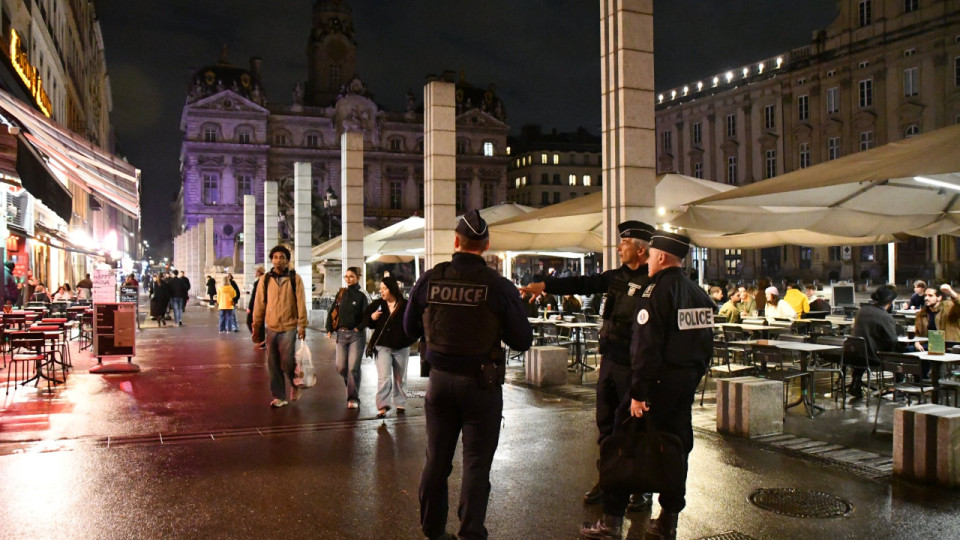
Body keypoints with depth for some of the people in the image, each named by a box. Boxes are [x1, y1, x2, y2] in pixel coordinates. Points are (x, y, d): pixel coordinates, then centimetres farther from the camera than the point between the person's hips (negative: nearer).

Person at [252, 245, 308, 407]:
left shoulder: (295, 278, -2)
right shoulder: (265, 279, 4)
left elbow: (301, 303, -4)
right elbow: (259, 305, 5)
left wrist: (302, 325, -9)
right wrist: (256, 328, 6)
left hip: (289, 327, -3)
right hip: (271, 328, 3)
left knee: (288, 361, -8)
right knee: (273, 364, 6)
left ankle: (295, 385, 21)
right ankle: (279, 396, 17)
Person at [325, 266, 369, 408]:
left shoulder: (361, 295, -1)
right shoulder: (341, 294, 10)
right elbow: (332, 312, 11)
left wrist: (359, 328, -15)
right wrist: (329, 329, 2)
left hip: (356, 335, -4)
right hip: (341, 334, 4)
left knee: (353, 367, -7)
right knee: (341, 367, 3)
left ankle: (353, 398, 1)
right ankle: (352, 384, 31)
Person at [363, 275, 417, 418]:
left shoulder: (405, 305, -5)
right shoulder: (377, 304, 2)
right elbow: (365, 320, 9)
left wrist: (410, 339, -12)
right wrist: (372, 317, -12)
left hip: (401, 347, 0)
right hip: (382, 347, 0)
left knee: (400, 378, 12)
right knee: (383, 377, -11)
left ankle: (400, 404, 25)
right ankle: (382, 406, -10)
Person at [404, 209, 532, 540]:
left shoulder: (429, 280, -5)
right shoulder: (498, 286, -13)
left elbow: (411, 328, 7)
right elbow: (522, 341, -8)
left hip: (440, 379, 3)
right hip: (481, 383, -3)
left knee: (436, 459, 15)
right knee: (476, 462, 6)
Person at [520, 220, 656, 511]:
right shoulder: (616, 276, 8)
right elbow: (582, 284, 12)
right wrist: (545, 285, 5)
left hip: (633, 367, -7)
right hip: (609, 360, 7)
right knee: (606, 423, 15)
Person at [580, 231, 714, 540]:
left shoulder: (656, 292, -14)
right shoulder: (699, 294, 11)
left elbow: (646, 348, -20)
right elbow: (706, 345, 15)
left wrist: (638, 393, -18)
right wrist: (691, 380, 19)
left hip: (658, 383, -8)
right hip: (686, 385, 8)